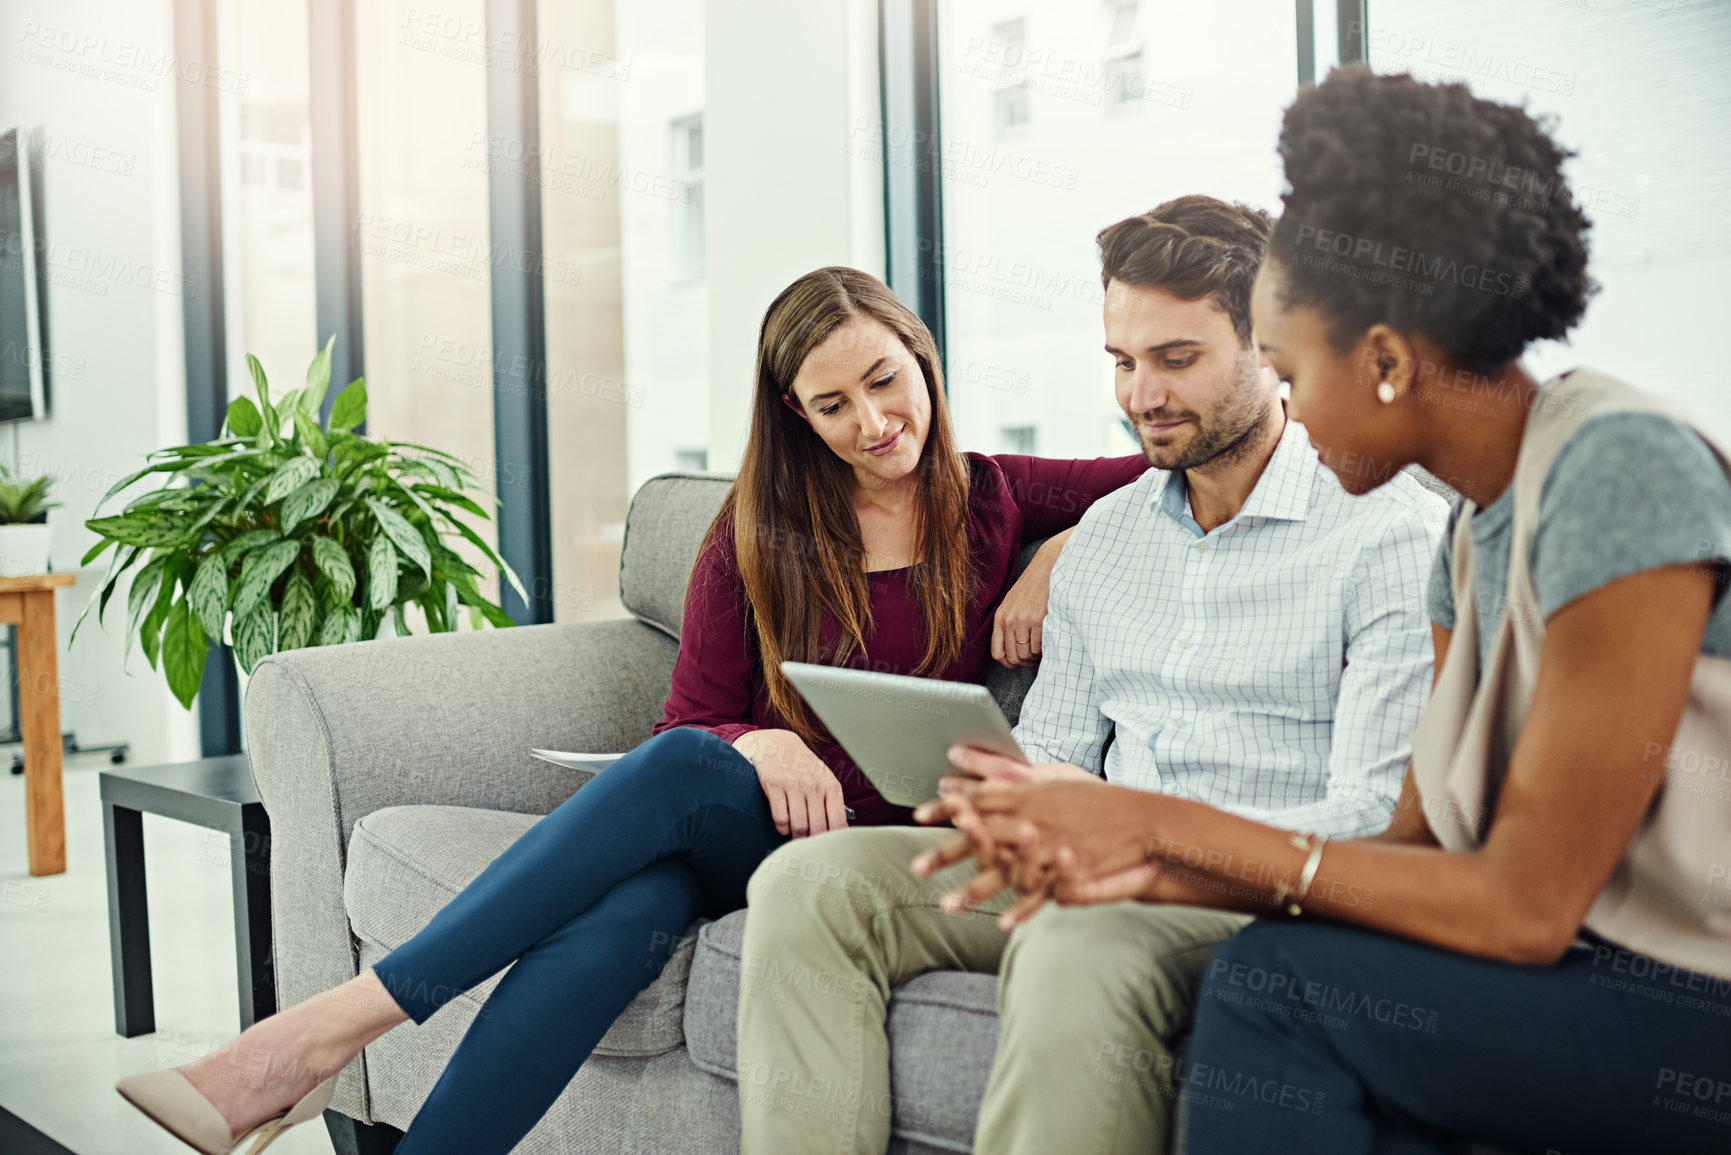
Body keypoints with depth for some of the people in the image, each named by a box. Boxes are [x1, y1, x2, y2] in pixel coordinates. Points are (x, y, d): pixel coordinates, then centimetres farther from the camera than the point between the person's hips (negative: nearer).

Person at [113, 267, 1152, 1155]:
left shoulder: (992, 503, 9)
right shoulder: (759, 532, 10)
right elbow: (694, 721, 6)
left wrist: (1060, 556, -5)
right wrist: (760, 744, -17)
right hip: (752, 823, 2)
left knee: (681, 769, -34)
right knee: (622, 914, -36)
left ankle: (335, 1026, -34)